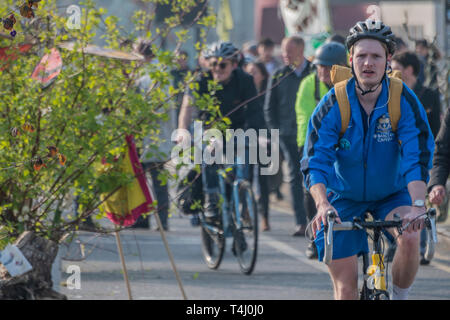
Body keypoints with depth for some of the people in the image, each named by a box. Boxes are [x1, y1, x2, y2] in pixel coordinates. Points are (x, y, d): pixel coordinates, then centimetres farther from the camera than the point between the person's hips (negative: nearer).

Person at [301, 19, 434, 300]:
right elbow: (315, 161, -23)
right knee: (346, 287, -6)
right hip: (346, 198, 0)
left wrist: (418, 206, -43)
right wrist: (322, 204, -42)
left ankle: (399, 298, -8)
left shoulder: (405, 101, -17)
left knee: (410, 237, -32)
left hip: (392, 195, 0)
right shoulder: (334, 104, -17)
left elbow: (417, 158, -26)